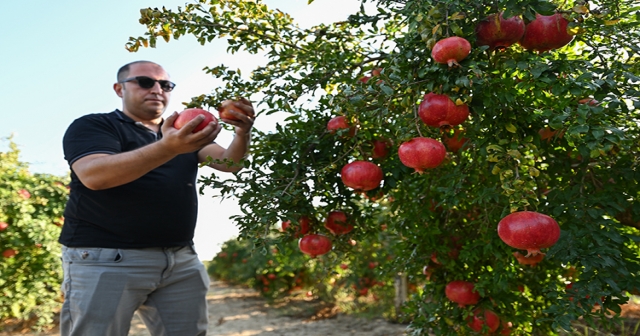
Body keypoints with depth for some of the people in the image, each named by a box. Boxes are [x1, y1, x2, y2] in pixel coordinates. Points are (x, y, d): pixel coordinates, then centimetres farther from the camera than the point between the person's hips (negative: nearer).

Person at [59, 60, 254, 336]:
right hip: (106, 259, -4)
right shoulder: (91, 126, 1)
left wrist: (243, 133, -20)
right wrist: (169, 148, -33)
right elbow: (94, 175, -19)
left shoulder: (186, 133, 17)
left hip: (181, 260, 5)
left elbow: (229, 162, 3)